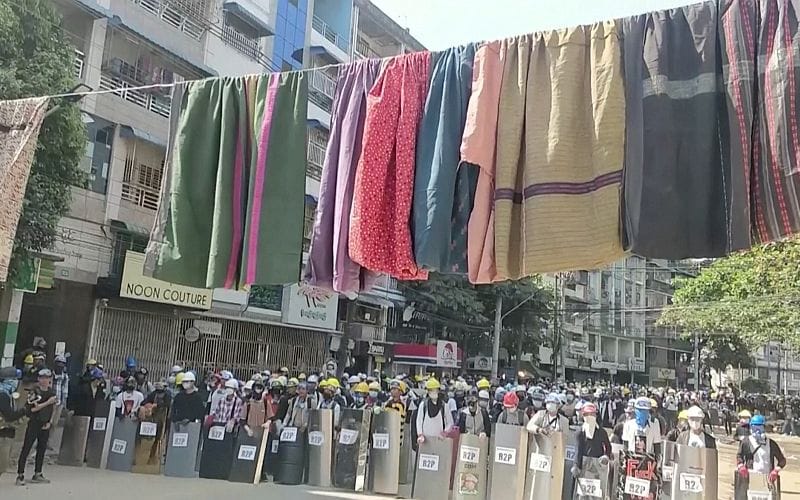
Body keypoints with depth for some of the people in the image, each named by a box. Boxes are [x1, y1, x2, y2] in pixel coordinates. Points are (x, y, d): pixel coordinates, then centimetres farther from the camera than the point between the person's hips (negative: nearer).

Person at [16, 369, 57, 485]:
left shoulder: (52, 392, 8)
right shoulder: (34, 391, -10)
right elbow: (32, 408, -19)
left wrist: (50, 422, 3)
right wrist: (47, 402, -20)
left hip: (45, 425, 6)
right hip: (34, 423, -6)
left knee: (42, 449, 10)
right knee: (26, 449, -4)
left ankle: (37, 475, 18)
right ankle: (20, 475, 0)